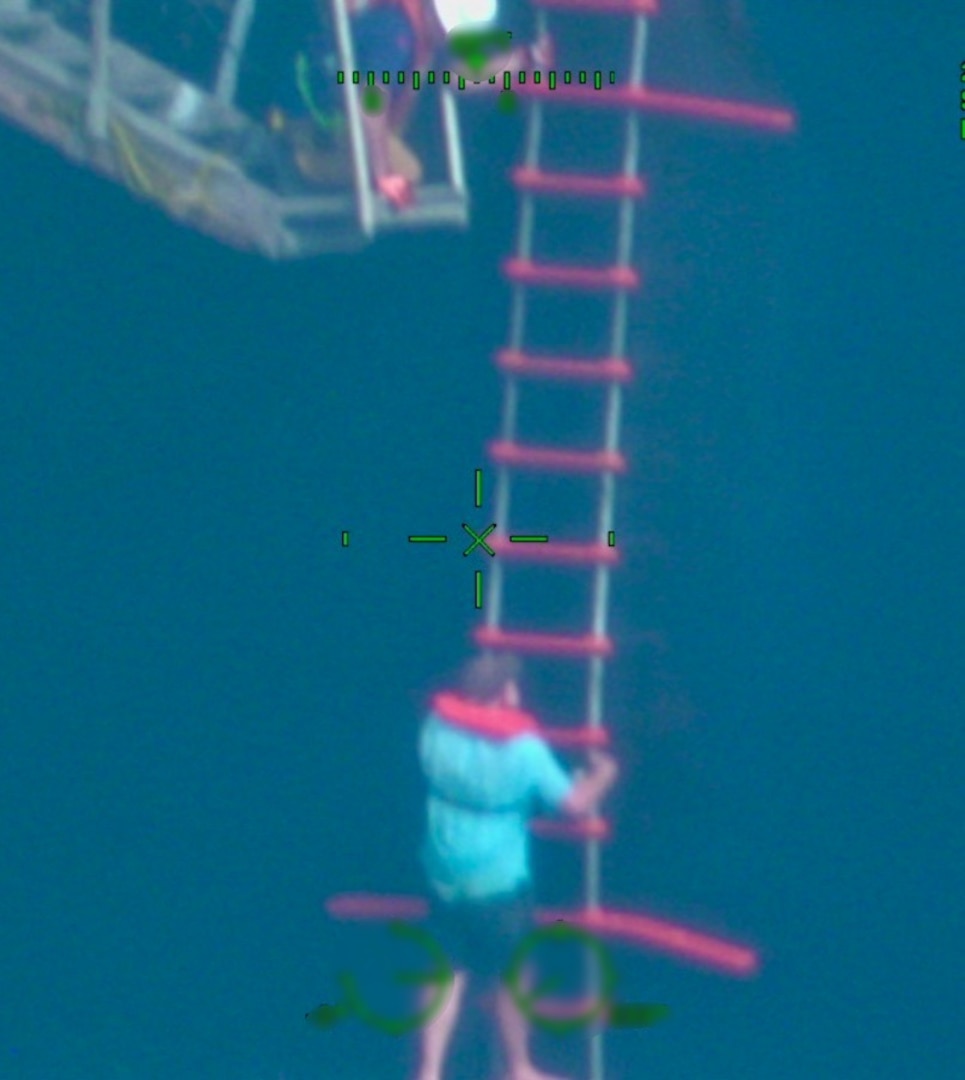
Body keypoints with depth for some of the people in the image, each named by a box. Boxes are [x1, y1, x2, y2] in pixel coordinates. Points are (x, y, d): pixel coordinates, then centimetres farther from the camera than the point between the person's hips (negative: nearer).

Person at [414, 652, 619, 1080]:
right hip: (499, 882, -4)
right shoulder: (523, 747, -21)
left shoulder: (437, 726, -9)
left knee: (447, 973, 17)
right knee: (511, 976, 16)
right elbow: (575, 804, -15)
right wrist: (602, 775, 6)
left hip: (443, 875, 4)